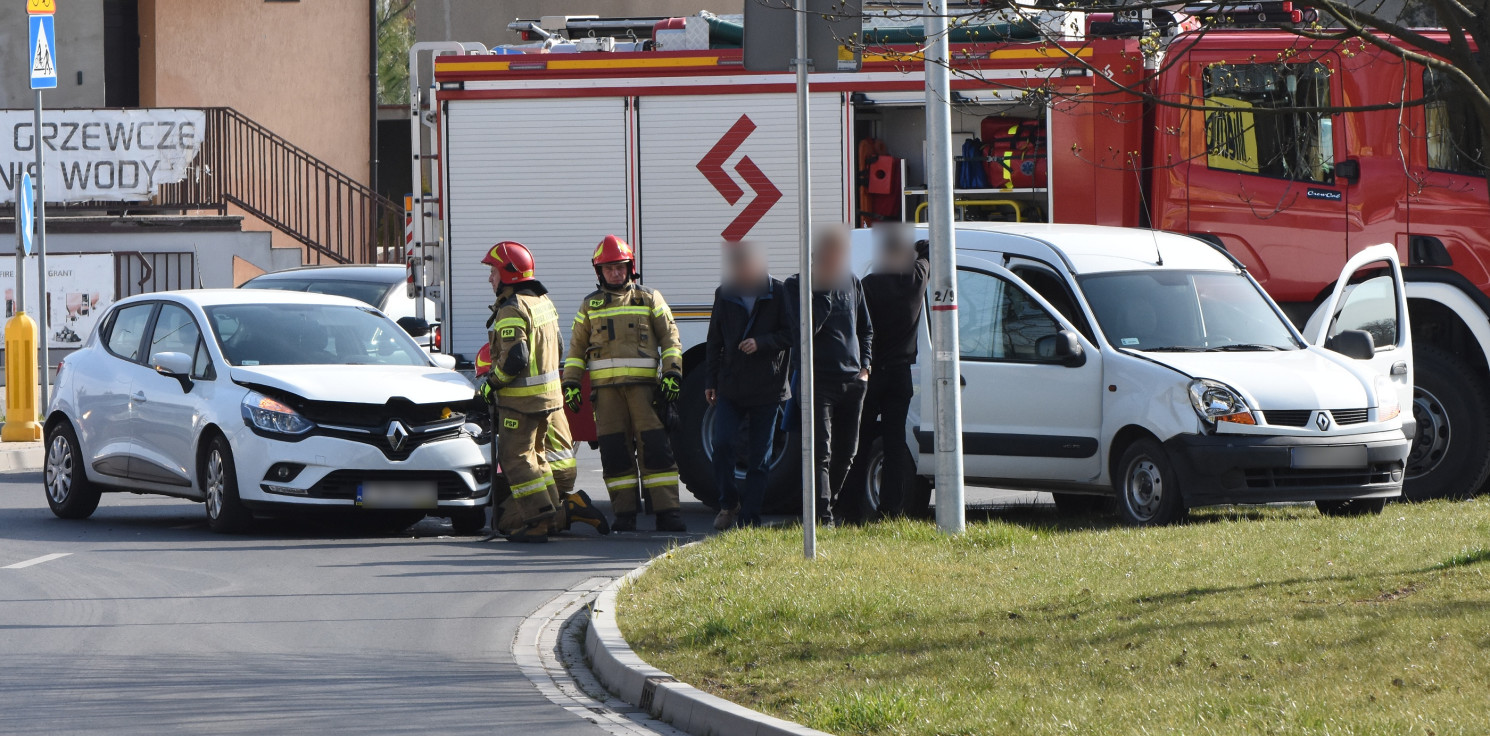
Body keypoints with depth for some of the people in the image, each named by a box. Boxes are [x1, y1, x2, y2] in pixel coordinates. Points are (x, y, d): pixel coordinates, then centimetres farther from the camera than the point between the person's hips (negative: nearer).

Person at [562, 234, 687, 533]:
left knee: (655, 447, -8)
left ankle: (666, 512, -10)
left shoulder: (649, 299, 11)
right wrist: (570, 383, 8)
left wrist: (672, 373, -3)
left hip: (644, 384, -2)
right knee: (614, 451, -2)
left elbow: (669, 337, 8)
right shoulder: (590, 305, 16)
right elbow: (577, 347, 18)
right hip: (606, 385, 2)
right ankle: (625, 514, 3)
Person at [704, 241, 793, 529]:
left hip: (767, 388, -2)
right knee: (721, 443, -14)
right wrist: (710, 381, 7)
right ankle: (729, 503, 4)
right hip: (730, 386, 2)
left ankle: (748, 518, 7)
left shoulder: (777, 294, -2)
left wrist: (762, 342, -19)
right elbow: (714, 341, 11)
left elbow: (790, 333, -3)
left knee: (758, 457, 2)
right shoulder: (725, 294, 6)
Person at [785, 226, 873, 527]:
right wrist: (824, 290, -20)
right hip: (819, 380, -6)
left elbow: (866, 329, 21)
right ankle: (822, 516, -19)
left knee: (846, 451, 12)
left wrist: (864, 366, 8)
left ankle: (827, 503, 28)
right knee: (820, 453, -13)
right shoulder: (798, 285, -5)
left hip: (852, 381, 6)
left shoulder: (851, 282, 11)